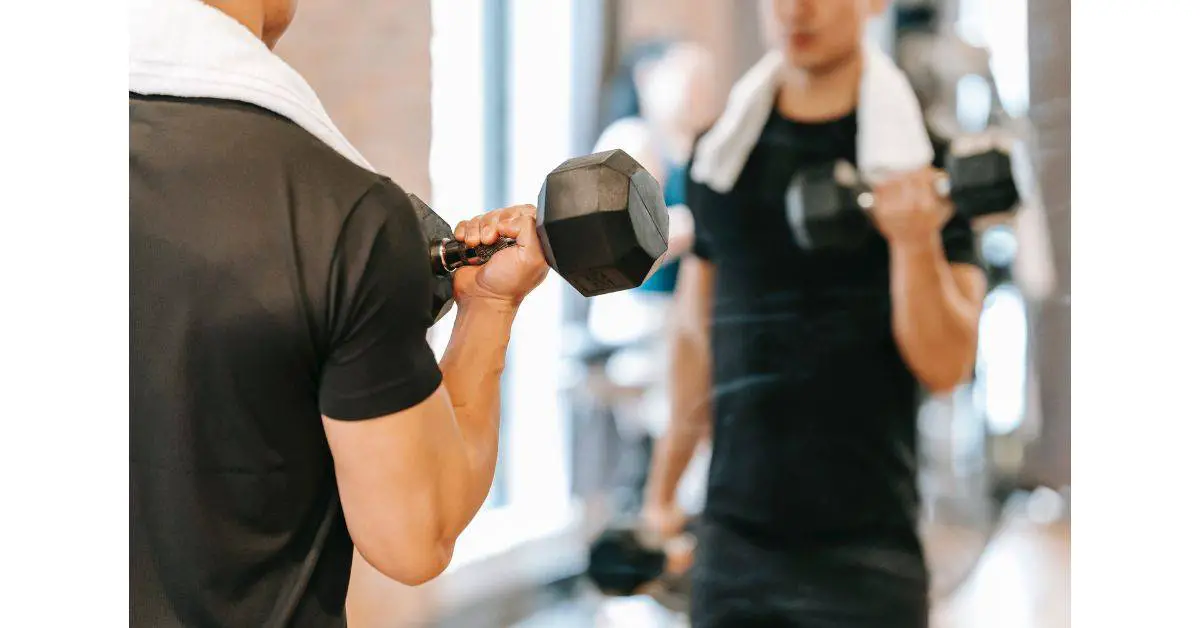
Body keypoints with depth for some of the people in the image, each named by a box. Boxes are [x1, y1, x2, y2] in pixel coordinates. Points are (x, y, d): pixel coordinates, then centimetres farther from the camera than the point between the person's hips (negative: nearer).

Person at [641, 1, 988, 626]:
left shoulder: (924, 160, -4)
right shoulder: (720, 153, 8)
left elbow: (944, 365, -9)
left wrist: (916, 244, -24)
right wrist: (663, 487, 19)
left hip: (864, 545, -4)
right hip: (732, 537, 4)